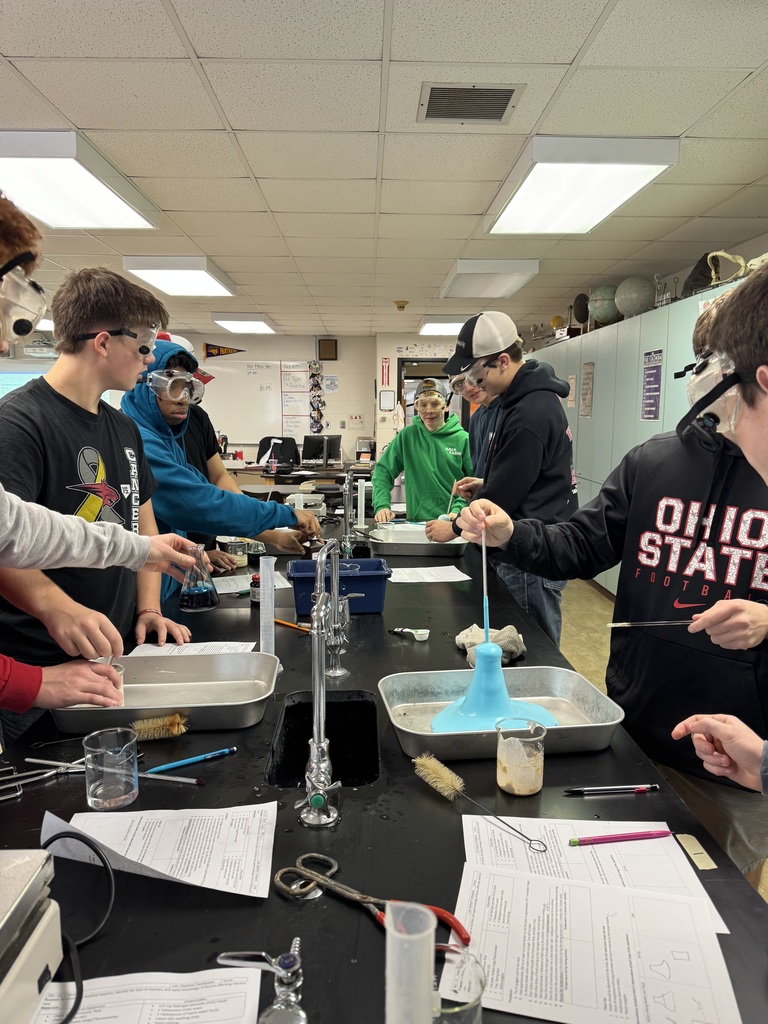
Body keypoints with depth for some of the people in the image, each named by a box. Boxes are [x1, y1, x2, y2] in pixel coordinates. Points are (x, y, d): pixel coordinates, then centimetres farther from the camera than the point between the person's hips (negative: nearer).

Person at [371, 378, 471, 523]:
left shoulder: (463, 439, 3)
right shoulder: (406, 436, 9)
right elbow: (382, 472, 10)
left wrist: (458, 510, -13)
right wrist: (382, 505, -4)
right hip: (416, 521, 1)